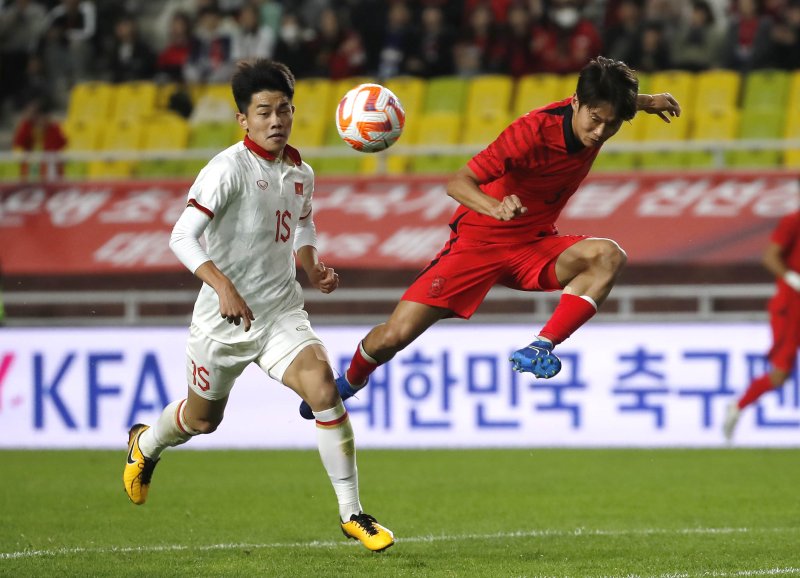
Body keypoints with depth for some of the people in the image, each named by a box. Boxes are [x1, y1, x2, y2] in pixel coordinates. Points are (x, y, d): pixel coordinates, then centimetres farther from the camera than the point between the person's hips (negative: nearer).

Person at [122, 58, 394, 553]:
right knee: (202, 419, 17)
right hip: (224, 319, -3)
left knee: (323, 387, -22)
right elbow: (182, 237, -25)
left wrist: (313, 266, 4)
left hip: (282, 313, 3)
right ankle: (144, 445, 55)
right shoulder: (230, 168, -18)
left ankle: (352, 514, -15)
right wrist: (223, 285, -38)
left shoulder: (301, 172, 2)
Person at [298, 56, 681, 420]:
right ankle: (350, 382, 23)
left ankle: (540, 348, -27)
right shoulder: (533, 132, -29)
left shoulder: (598, 114, -9)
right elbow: (457, 183, -33)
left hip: (535, 246, 5)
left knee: (609, 256, -26)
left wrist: (644, 102, 13)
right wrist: (495, 207, -50)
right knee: (394, 336, -9)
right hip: (479, 240, -5)